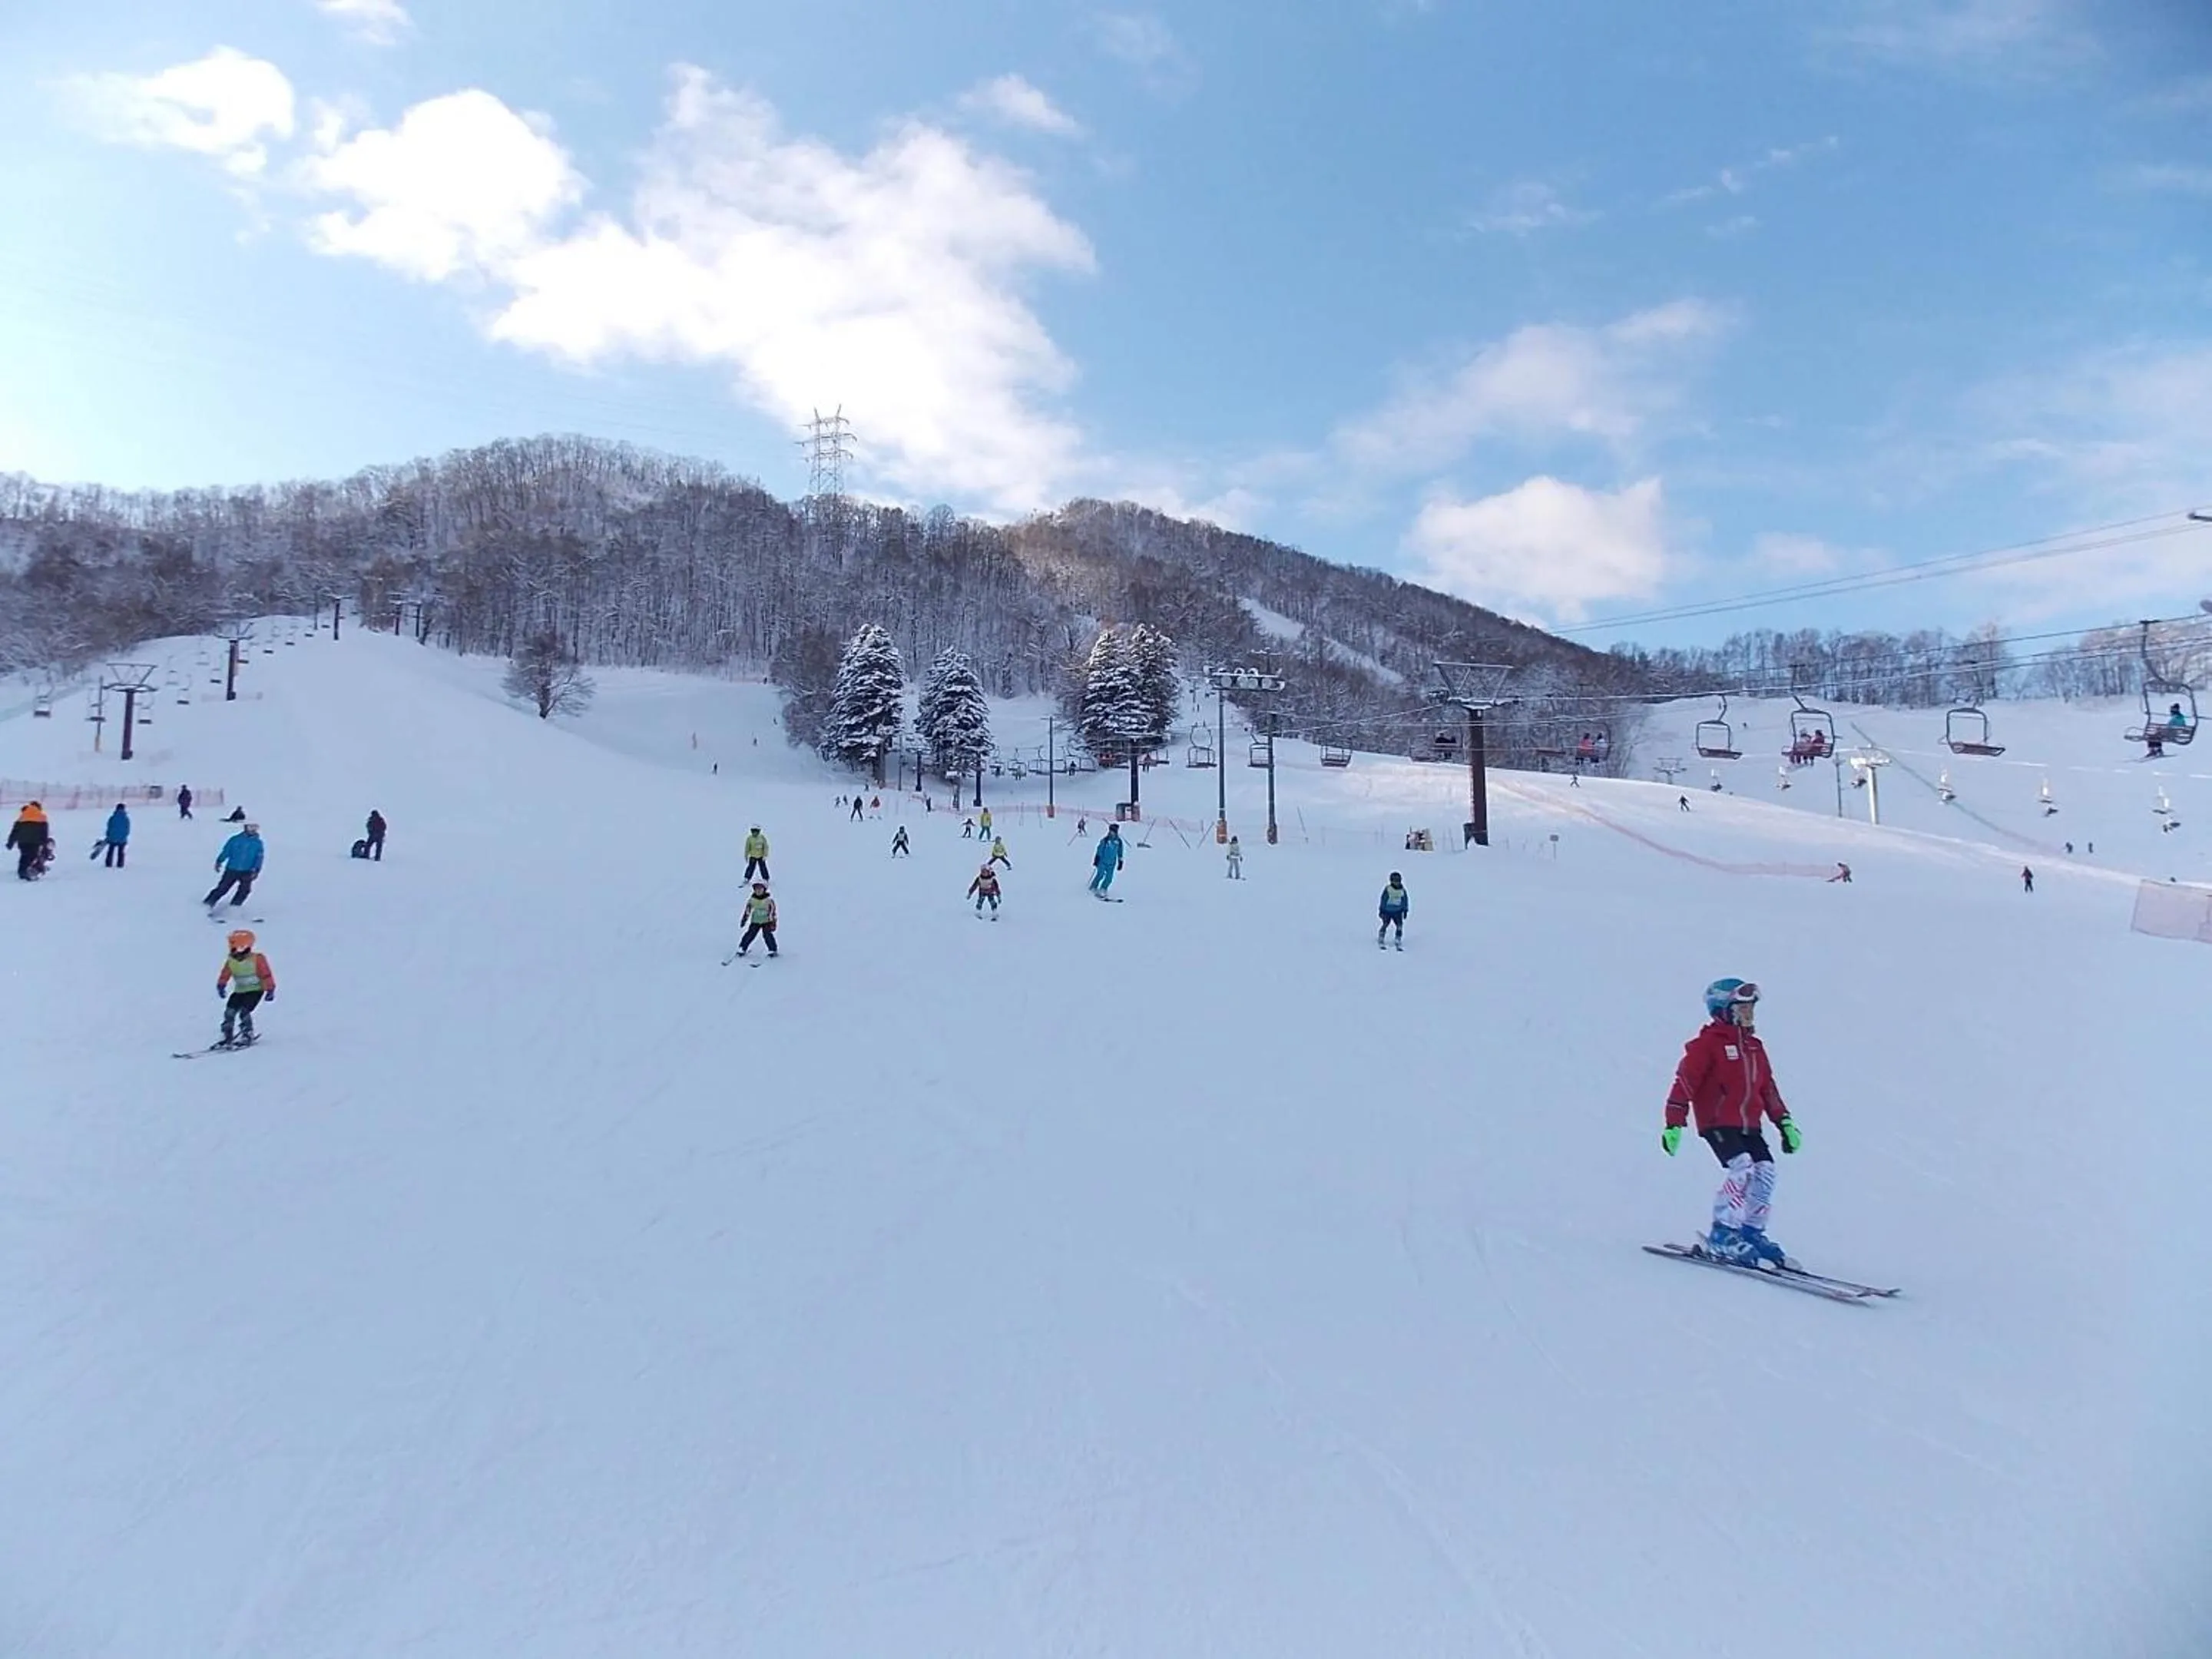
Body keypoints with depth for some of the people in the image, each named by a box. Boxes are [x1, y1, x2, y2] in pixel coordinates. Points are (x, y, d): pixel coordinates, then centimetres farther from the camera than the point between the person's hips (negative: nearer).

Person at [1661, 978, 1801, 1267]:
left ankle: (1752, 1232, 6)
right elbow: (1684, 1083, -10)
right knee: (1742, 1167, -22)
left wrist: (1784, 1122, 20)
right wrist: (1674, 1124, -16)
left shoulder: (1754, 1046, 17)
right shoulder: (1707, 1044, -6)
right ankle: (1722, 1235, -14)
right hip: (1717, 1122, -7)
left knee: (1765, 1170, -7)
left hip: (1749, 1125, 7)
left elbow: (1768, 1088, 25)